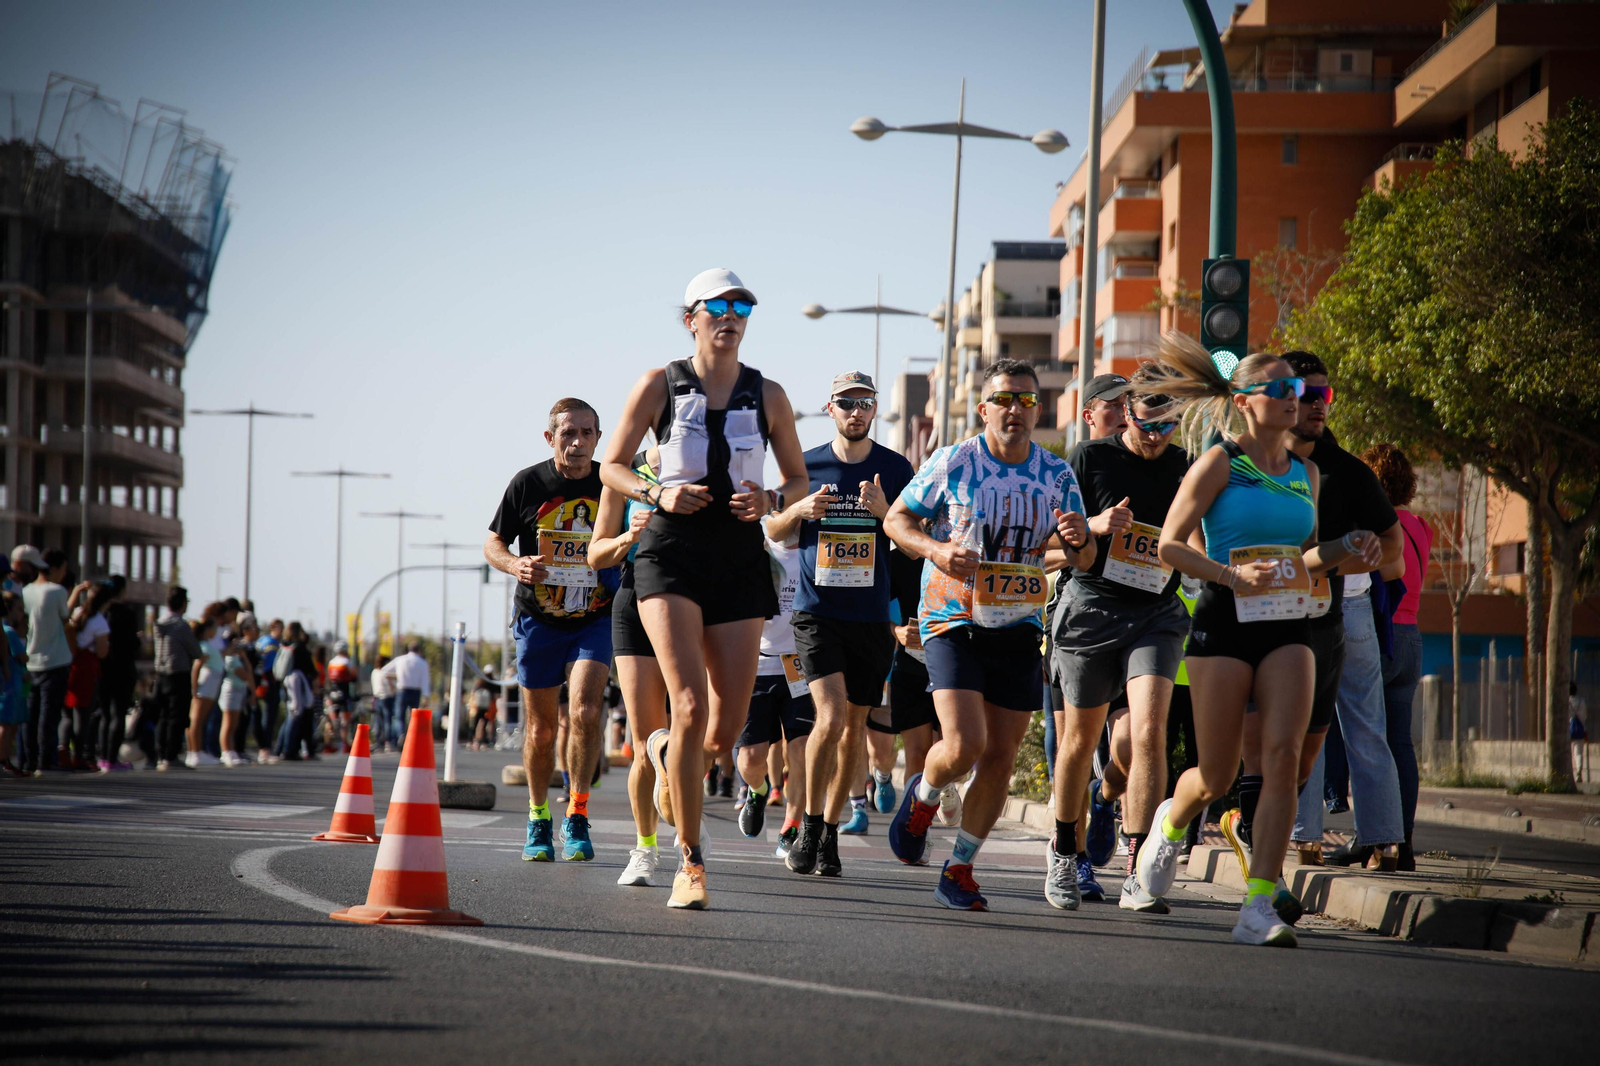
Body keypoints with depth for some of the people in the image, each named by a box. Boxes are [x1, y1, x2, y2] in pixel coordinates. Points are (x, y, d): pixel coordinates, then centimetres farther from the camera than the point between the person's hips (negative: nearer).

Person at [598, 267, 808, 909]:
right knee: (690, 705, -18)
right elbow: (613, 465, 8)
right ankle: (689, 861, -10)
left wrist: (771, 501, -7)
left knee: (727, 729, 1)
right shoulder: (660, 386, 2)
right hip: (671, 554, -3)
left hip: (740, 560, 3)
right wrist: (657, 493, -11)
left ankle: (666, 749, 39)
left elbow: (798, 479, 15)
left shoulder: (767, 395, 7)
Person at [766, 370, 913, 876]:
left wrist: (884, 512, -15)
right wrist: (800, 509, -8)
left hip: (872, 616, 2)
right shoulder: (808, 465, 4)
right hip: (817, 612, -2)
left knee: (855, 725, 7)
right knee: (831, 716, -17)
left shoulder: (895, 469, 4)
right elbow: (774, 532, 13)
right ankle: (809, 827, -4)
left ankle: (830, 833, 20)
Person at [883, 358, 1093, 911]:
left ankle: (959, 870, 20)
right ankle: (922, 798, 16)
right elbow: (897, 519, 3)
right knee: (963, 745, -19)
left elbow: (1083, 560, 6)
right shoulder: (951, 462, -5)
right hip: (953, 622, -3)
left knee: (1000, 760, 3)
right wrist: (935, 550, -17)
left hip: (1019, 630, 3)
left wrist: (1079, 538, -19)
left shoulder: (1056, 473, 4)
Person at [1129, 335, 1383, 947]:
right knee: (1218, 777, 2)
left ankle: (1259, 907, -16)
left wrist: (1343, 551, 5)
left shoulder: (1305, 473, 13)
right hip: (1225, 624, -4)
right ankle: (1171, 825, 40)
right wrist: (1231, 576, -18)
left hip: (1287, 628, 4)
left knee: (1283, 754, -16)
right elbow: (1169, 546, -5)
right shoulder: (1219, 463, -3)